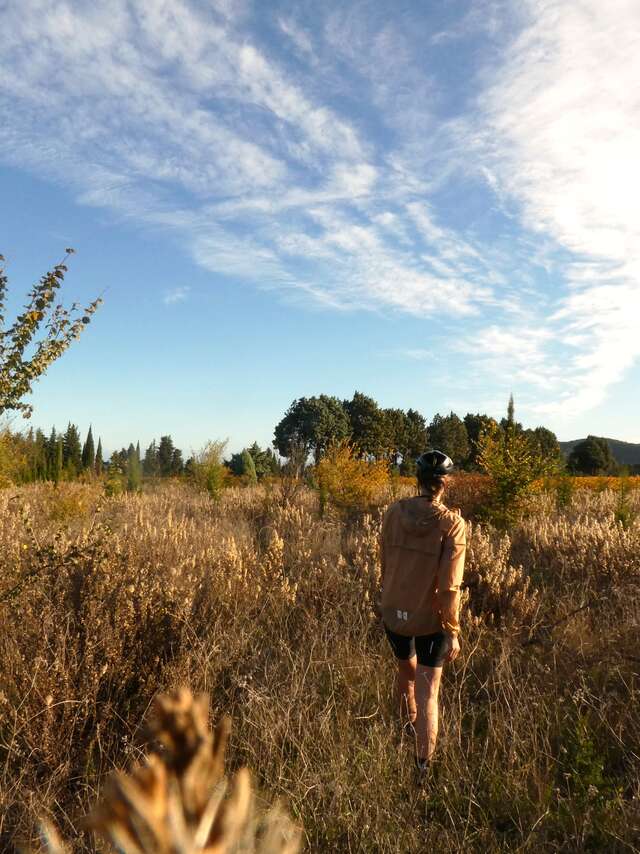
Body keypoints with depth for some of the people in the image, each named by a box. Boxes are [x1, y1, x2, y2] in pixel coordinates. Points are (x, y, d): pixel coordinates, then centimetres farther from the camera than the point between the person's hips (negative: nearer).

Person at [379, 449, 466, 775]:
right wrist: (453, 632, -8)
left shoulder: (394, 512, -10)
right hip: (431, 620, -4)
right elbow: (449, 586, -18)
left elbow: (385, 564, 1)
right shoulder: (452, 524, -18)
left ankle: (407, 725, 55)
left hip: (393, 612, 4)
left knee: (406, 669, 30)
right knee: (427, 694, 10)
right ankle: (423, 767, 16)